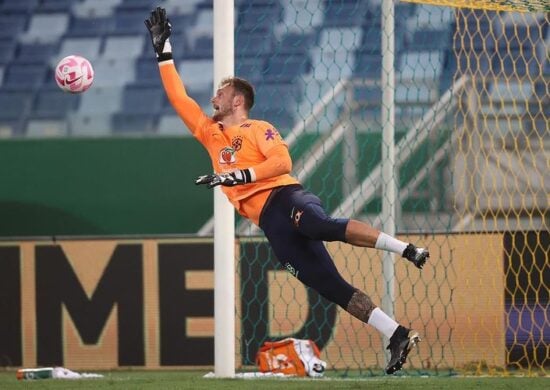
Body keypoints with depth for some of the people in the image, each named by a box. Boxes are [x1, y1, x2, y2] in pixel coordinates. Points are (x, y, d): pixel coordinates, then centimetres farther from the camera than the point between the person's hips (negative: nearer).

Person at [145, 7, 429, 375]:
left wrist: (241, 174, -14)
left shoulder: (259, 130, 10)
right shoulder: (210, 132, 27)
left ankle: (406, 249, -42)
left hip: (286, 197, -4)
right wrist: (163, 48, 26)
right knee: (329, 285, -10)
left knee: (324, 227, -39)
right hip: (268, 220, 4)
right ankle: (398, 336, -18)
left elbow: (282, 162, -6)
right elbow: (178, 96, 28)